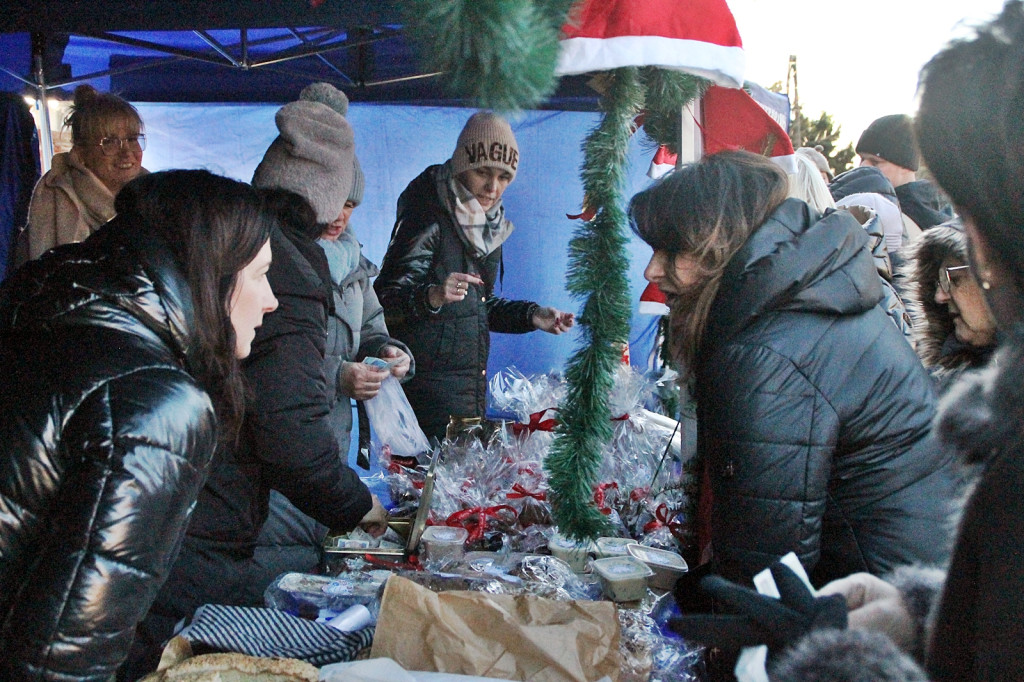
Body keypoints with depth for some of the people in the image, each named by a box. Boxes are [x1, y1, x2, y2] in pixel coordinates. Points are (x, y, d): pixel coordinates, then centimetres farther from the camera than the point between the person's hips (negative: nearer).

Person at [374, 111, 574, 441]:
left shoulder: (489, 223, 12)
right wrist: (432, 296, -39)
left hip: (472, 385, 8)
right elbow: (386, 300, -20)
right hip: (427, 386, -8)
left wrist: (532, 316, 7)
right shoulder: (429, 218, -13)